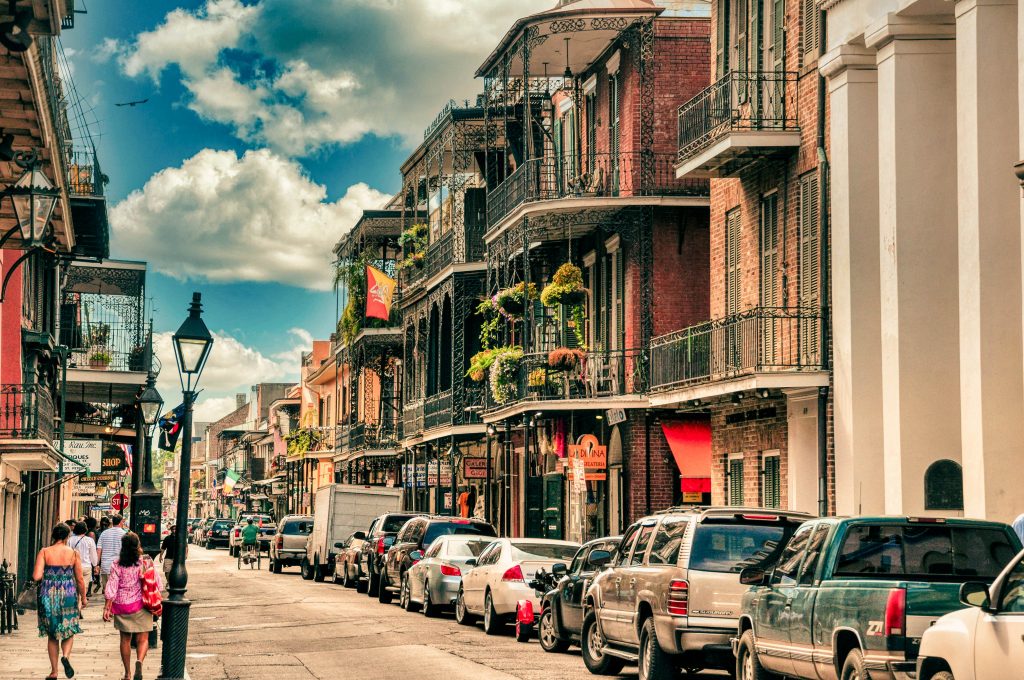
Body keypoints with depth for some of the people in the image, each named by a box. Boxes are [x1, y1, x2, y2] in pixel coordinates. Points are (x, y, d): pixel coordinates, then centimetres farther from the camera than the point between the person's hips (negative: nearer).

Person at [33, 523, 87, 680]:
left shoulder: (44, 552, -7)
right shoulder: (73, 554, -5)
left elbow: (36, 576, -14)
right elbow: (80, 580, 0)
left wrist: (46, 575, 9)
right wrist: (83, 598, 14)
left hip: (48, 596, 1)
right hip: (68, 596, 0)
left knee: (52, 635, 13)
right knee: (69, 632, 14)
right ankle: (66, 656, -15)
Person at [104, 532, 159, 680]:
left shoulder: (117, 564, -6)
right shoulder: (146, 562, -6)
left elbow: (111, 587, -7)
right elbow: (156, 583, -1)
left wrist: (107, 607, -2)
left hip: (121, 606, 1)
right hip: (141, 606, -1)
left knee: (125, 639, 14)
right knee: (142, 639, 4)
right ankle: (139, 661, -25)